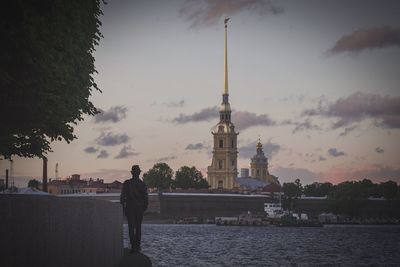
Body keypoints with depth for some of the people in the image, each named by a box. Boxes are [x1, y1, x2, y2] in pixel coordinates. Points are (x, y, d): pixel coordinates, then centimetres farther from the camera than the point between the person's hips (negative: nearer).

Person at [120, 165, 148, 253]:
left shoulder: (126, 183, -8)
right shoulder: (142, 184, -5)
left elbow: (122, 196, -6)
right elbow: (146, 197, -2)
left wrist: (123, 208, 4)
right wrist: (145, 207, 13)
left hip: (129, 208, -2)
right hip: (140, 208, 2)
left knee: (131, 228, 0)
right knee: (138, 227, 13)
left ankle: (133, 246, -7)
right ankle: (137, 246, 16)